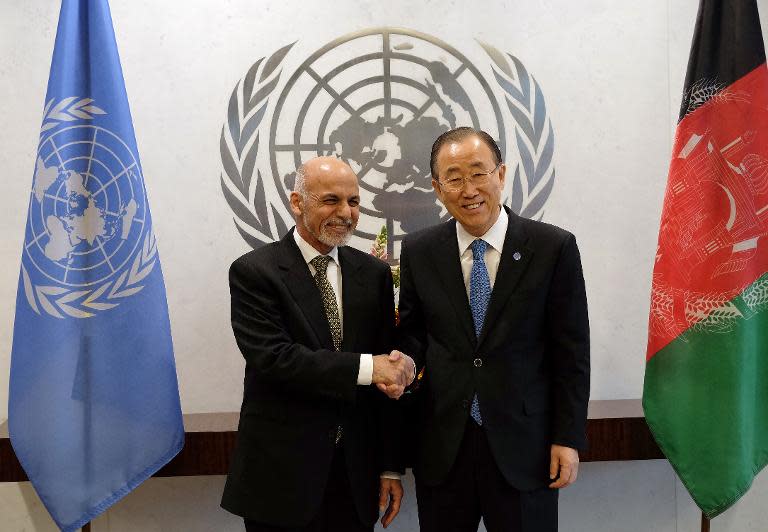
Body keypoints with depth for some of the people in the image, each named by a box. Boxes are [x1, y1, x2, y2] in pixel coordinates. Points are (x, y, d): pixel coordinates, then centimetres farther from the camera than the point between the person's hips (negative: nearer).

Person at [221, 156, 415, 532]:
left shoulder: (374, 273, 4)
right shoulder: (253, 272, -8)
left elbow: (390, 375, 5)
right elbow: (272, 357, -20)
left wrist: (391, 466, 5)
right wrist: (365, 367, -22)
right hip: (281, 473, -3)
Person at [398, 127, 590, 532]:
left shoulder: (553, 247, -6)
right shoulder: (418, 252, 1)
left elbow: (571, 351, -3)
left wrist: (568, 438, -5)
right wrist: (406, 363, -11)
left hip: (524, 448, -2)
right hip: (442, 449, 2)